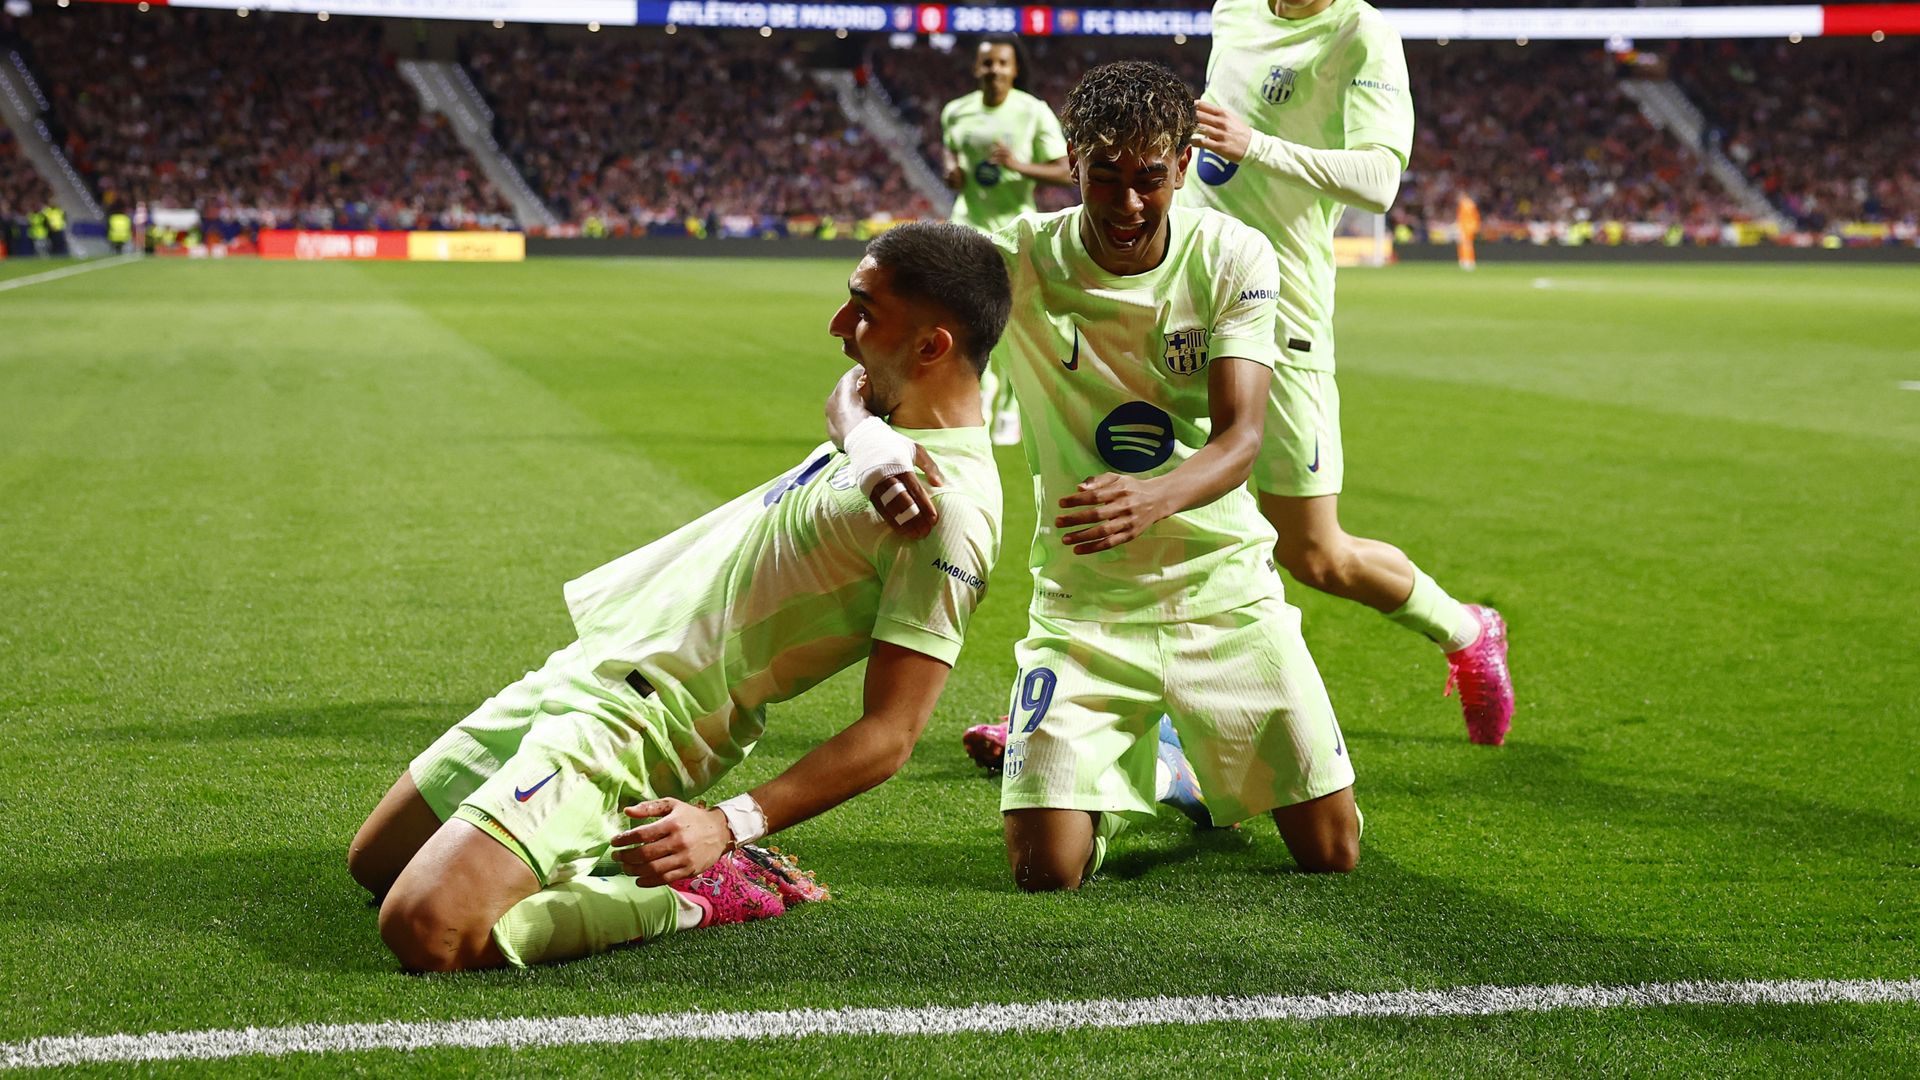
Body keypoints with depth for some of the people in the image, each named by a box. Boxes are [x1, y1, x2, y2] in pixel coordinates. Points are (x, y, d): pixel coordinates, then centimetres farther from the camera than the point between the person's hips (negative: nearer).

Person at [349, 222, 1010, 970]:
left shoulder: (952, 508, -21)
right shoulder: (888, 419, 5)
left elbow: (889, 735, -23)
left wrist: (730, 825, -31)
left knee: (425, 933, -25)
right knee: (373, 865, 21)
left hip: (628, 718, -10)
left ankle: (697, 891, -8)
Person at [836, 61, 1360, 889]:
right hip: (1082, 600, -1)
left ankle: (1215, 767, 34)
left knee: (1332, 852, -2)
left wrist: (1149, 500, -42)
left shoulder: (1233, 257, -9)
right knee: (1045, 870, -13)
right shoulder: (1018, 260, -13)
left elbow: (1240, 437, -20)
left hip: (1223, 582, 1)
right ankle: (1133, 763, 23)